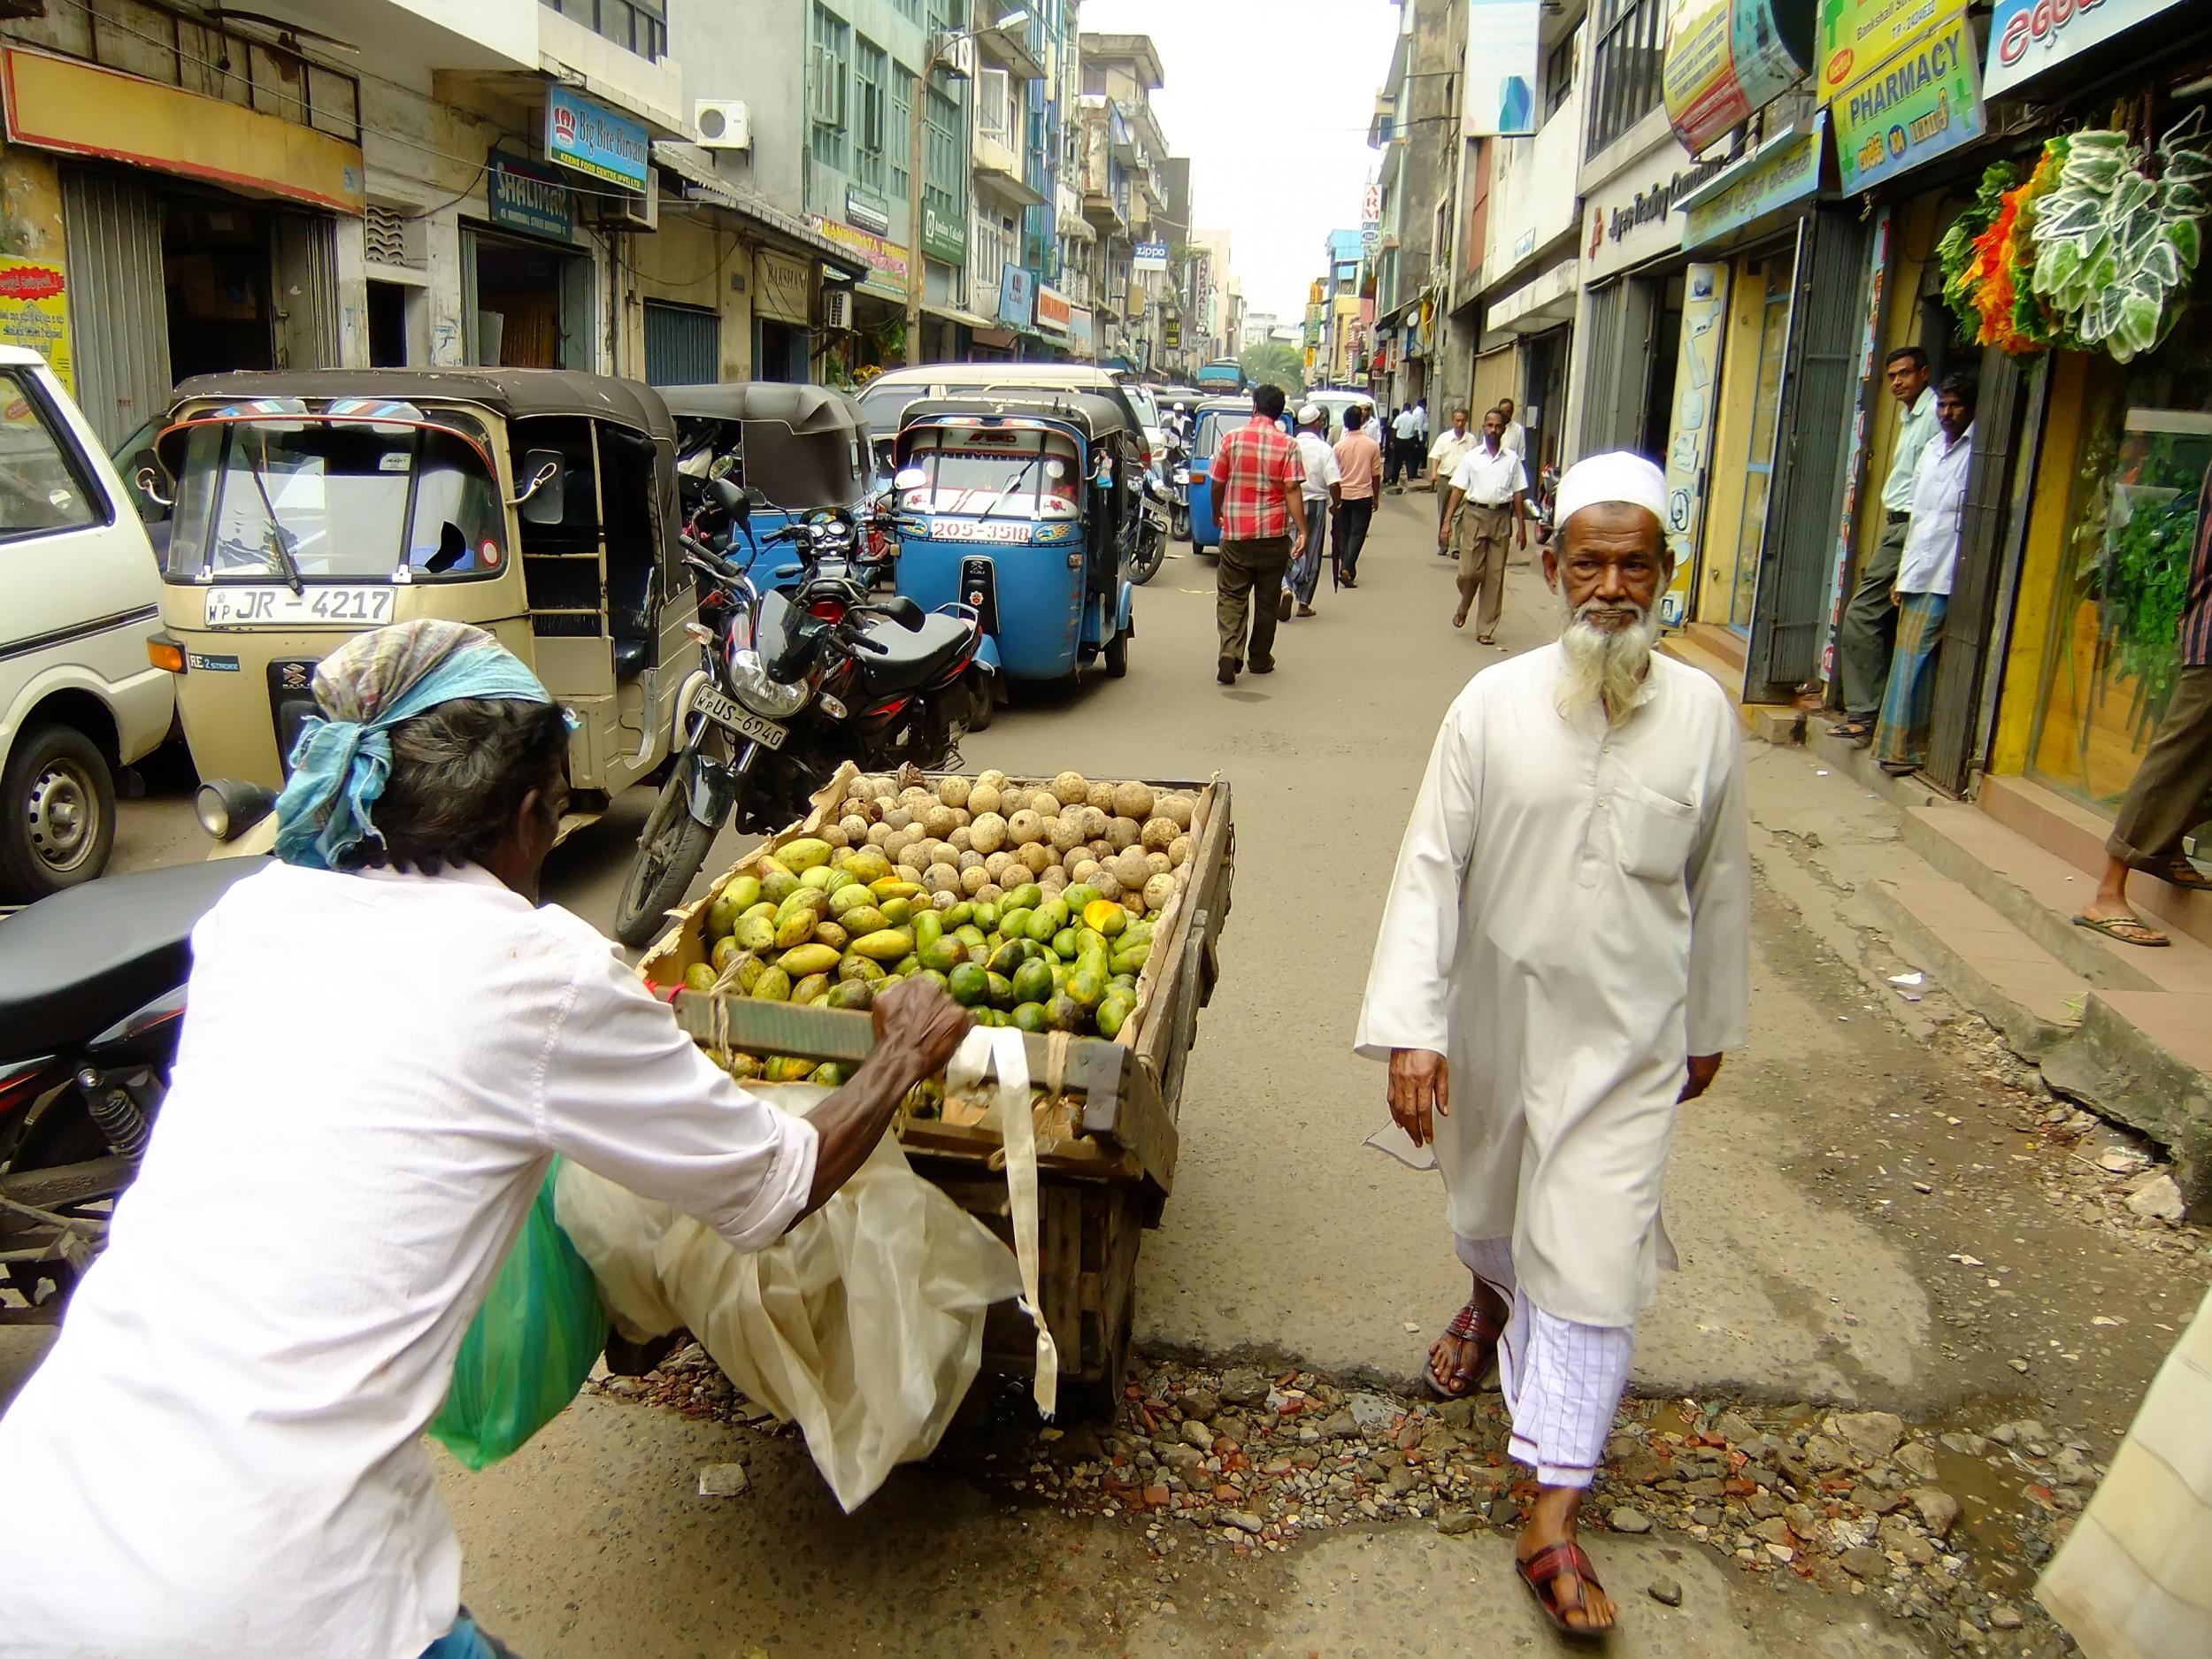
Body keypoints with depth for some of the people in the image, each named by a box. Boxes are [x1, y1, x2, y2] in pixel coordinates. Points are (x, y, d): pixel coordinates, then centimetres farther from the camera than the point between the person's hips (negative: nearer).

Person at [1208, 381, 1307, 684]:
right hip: (1274, 534, 0)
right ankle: (1260, 659, 23)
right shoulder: (1287, 445, -4)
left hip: (1235, 533, 0)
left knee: (1231, 596, 6)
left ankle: (1230, 653, -14)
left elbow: (1217, 484, 4)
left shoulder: (1232, 438, -2)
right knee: (1267, 599, 14)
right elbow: (1292, 490, -11)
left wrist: (1217, 513, 21)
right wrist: (1302, 531, -9)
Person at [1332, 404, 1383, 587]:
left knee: (1343, 533, 13)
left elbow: (1334, 476, 1)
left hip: (1343, 496, 1)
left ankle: (1346, 570, 18)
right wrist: (1375, 497, 12)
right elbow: (1376, 474, 1)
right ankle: (1347, 568, -18)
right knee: (1357, 533, -1)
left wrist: (1334, 500, 11)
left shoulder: (1339, 446, -5)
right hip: (1363, 496, -1)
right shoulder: (1372, 445, -5)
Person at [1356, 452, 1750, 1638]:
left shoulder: (1701, 714, -6)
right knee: (1487, 1206, 24)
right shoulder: (1494, 706, -11)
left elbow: (1718, 882, 5)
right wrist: (1410, 1027, -18)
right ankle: (1492, 1299, 60)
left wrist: (1712, 1025, 11)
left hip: (1627, 1039, 0)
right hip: (1496, 1018, 1)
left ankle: (1553, 1516, 12)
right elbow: (1431, 867, -12)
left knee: (1593, 1260, 0)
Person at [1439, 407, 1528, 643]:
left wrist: (1521, 526, 4)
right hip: (1475, 514, -1)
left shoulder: (1512, 459, 7)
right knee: (1469, 571, -9)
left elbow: (1518, 494, 8)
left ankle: (1486, 629, 10)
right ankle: (1463, 608, 23)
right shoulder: (1471, 457, 5)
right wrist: (1447, 522, -4)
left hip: (1501, 518, 1)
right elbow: (1458, 490, 3)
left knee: (1495, 576, 3)